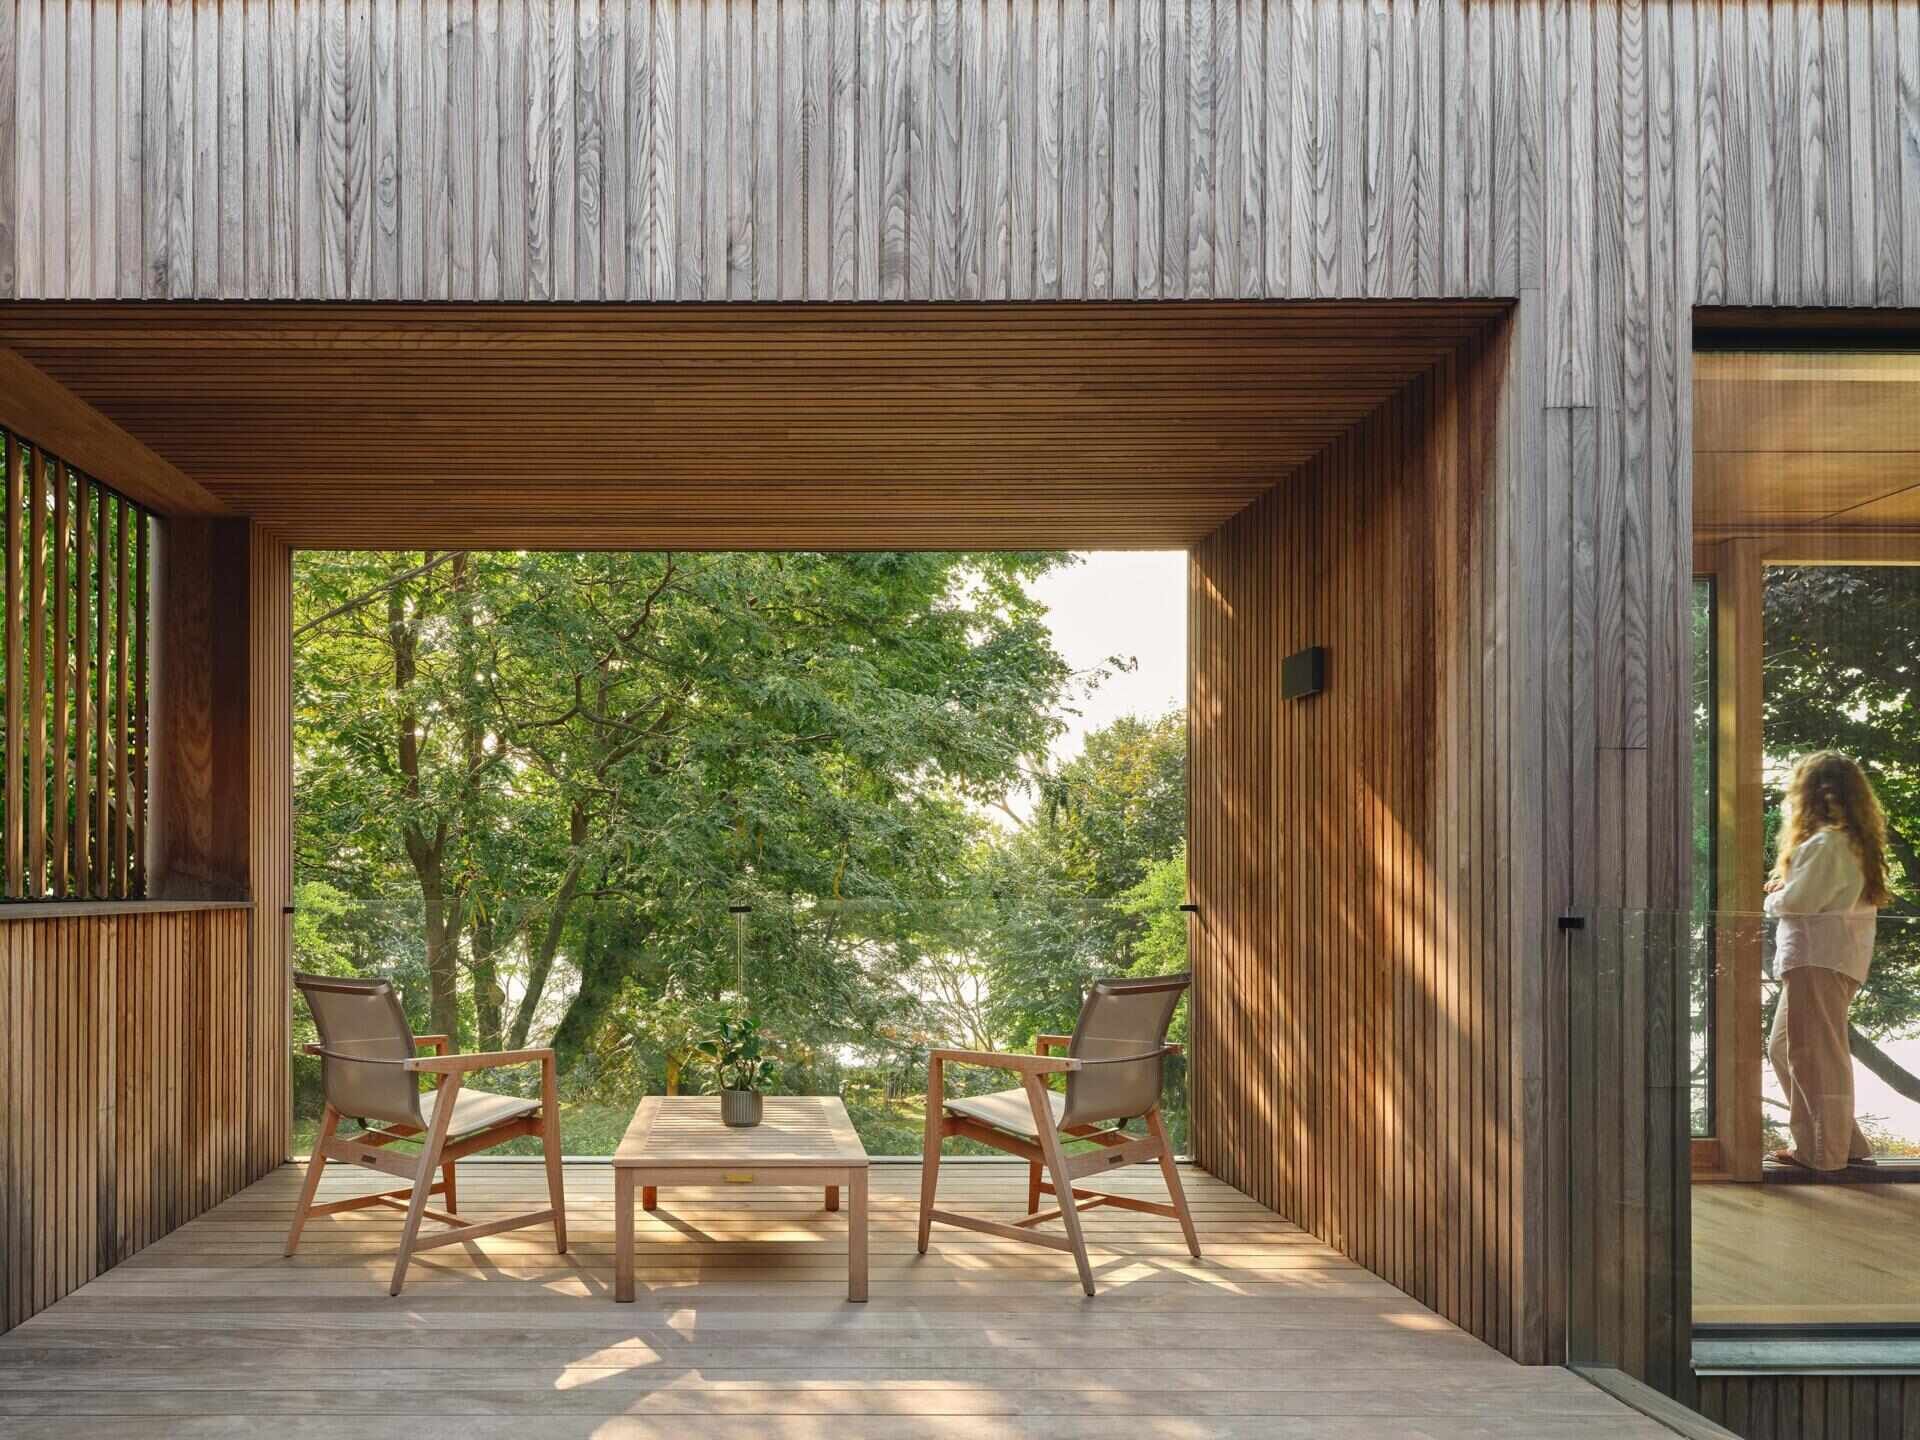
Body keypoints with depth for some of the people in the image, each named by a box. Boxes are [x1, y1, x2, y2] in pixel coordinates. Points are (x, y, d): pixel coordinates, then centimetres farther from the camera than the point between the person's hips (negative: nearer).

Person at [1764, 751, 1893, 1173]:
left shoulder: (1826, 843, -17)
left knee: (1815, 1054, -2)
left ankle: (1824, 1152, 6)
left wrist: (1772, 899, 3)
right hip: (1838, 957, 10)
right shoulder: (1858, 841, 14)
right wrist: (1786, 889, 6)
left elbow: (1796, 902, -18)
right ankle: (1843, 1143, 21)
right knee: (1783, 1048, 16)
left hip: (1818, 959, -10)